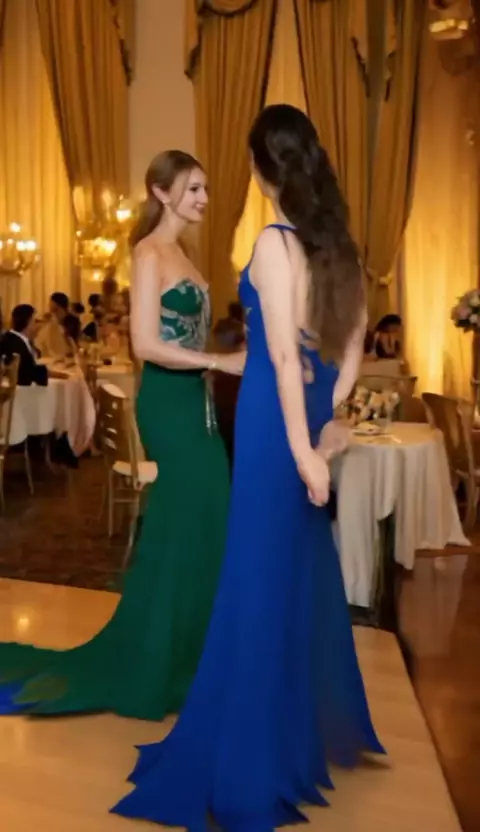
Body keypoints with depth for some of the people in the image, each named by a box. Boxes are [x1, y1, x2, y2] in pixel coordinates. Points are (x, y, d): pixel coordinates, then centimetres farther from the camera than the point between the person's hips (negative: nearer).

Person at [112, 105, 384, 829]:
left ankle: (256, 757, 14)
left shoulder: (275, 244, -15)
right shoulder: (335, 243, 7)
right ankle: (316, 721, 36)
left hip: (278, 421, -7)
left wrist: (302, 449, -19)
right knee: (303, 568, 19)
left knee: (263, 576, 1)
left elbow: (285, 356, -19)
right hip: (311, 419, 8)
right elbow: (352, 343, 10)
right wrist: (326, 421, 12)